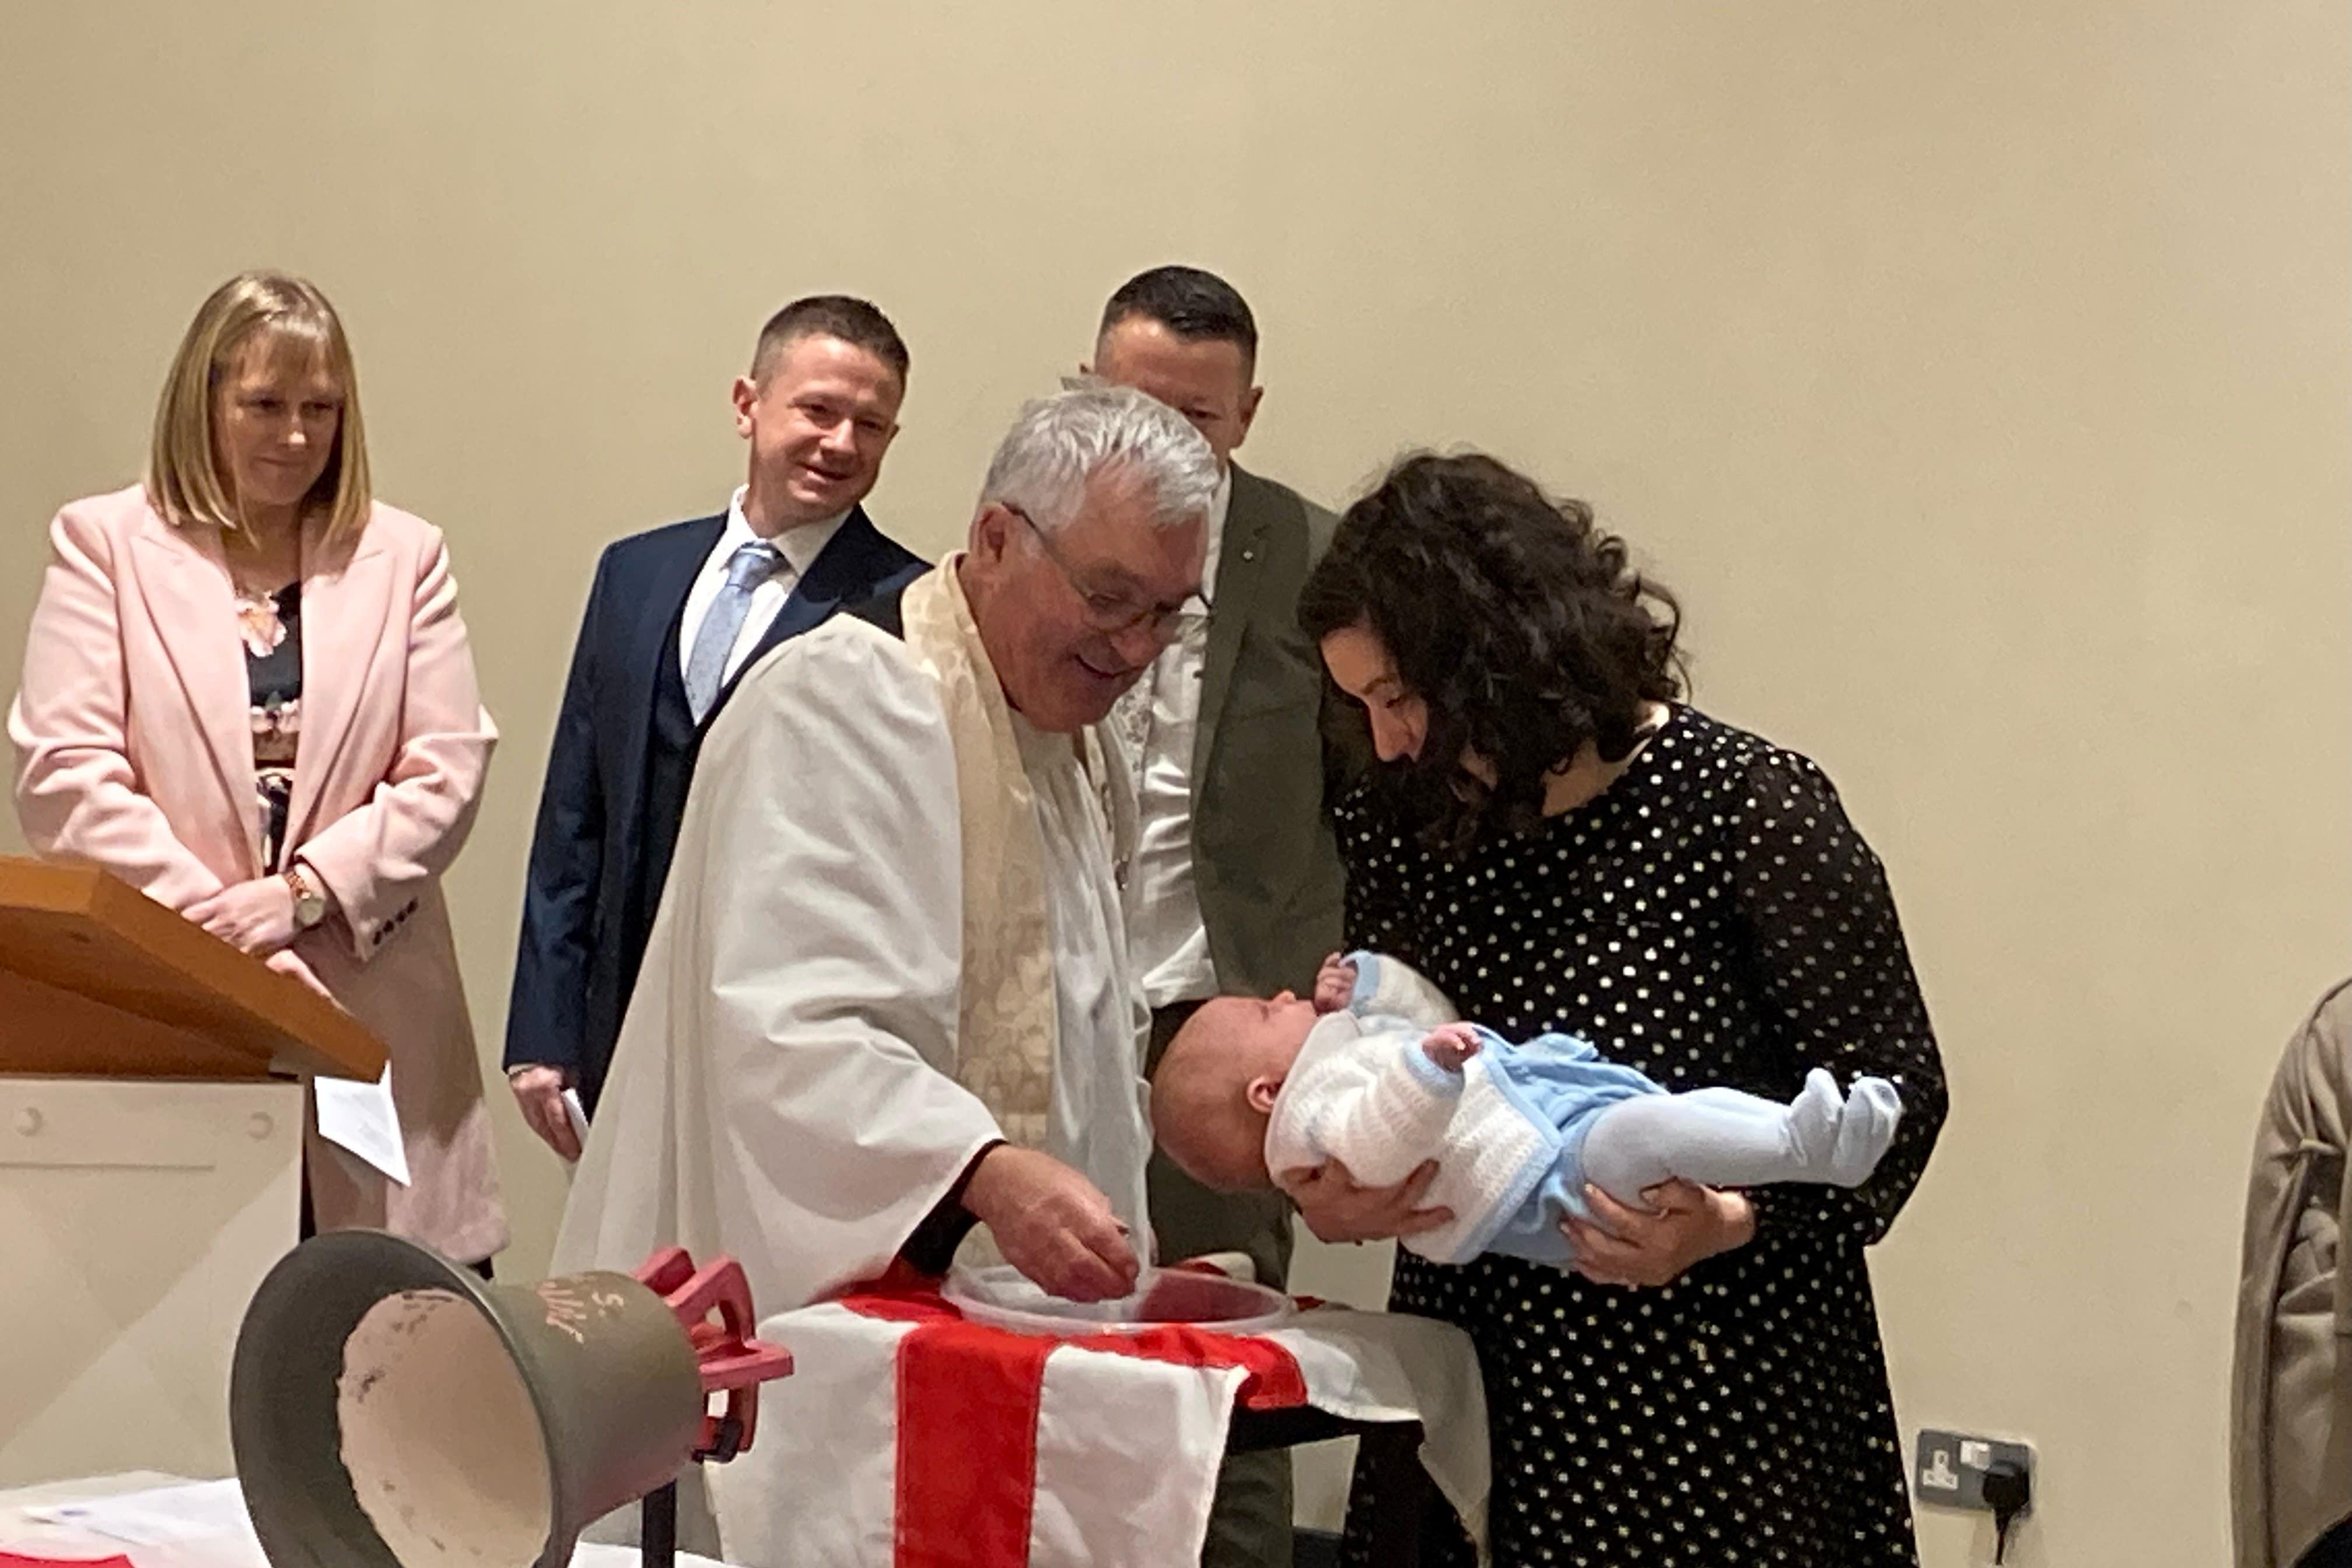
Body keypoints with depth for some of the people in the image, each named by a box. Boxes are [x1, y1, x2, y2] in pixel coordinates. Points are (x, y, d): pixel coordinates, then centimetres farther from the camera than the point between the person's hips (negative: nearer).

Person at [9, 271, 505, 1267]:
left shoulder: (404, 558, 14)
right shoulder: (103, 543, 8)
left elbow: (449, 772, 5)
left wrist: (300, 895, -9)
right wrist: (217, 925, -11)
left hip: (370, 1007, 2)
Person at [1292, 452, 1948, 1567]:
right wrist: (1330, 1201, -9)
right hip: (1471, 1392, 5)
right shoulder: (1396, 826, 4)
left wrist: (1733, 1219, -25)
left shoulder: (1749, 809, -13)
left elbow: (1898, 1090, -9)